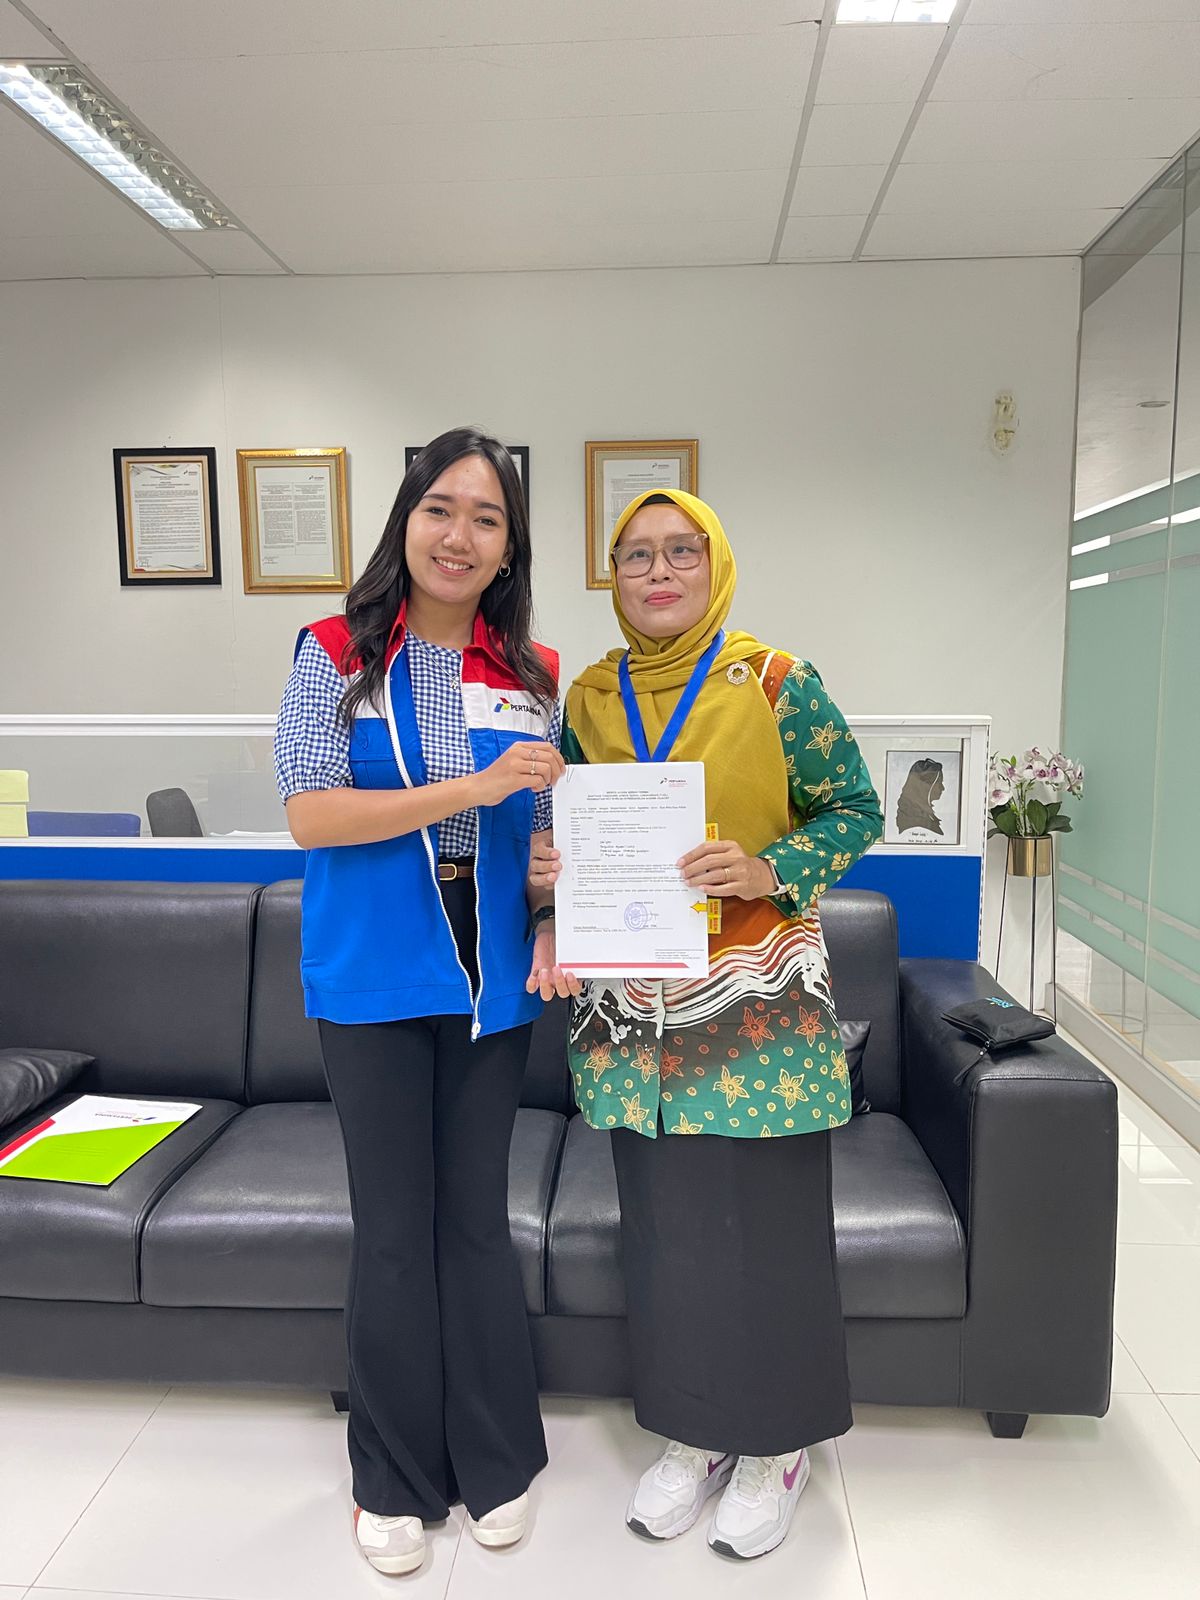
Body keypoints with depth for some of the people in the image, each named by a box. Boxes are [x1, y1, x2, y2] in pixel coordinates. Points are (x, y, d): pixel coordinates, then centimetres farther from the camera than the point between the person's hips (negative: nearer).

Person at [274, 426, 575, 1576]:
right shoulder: (336, 654, -4)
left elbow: (550, 828, 10)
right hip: (370, 985, -2)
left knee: (476, 1220, 15)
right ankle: (398, 1477, 34)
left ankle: (494, 1460, 36)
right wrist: (473, 788, -20)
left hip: (492, 983, 2)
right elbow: (309, 813, -13)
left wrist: (555, 924, -8)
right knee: (394, 1231, 11)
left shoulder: (534, 673, 5)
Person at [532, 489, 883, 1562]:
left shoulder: (774, 682, -5)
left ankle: (777, 1443, 31)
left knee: (767, 1220, 6)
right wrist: (547, 870, -6)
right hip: (633, 1006, 4)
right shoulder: (588, 698, 6)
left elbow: (855, 810, -2)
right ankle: (696, 1433, 35)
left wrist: (769, 871, -18)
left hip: (756, 1003, -3)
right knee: (664, 1223, 13)